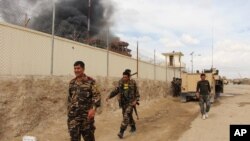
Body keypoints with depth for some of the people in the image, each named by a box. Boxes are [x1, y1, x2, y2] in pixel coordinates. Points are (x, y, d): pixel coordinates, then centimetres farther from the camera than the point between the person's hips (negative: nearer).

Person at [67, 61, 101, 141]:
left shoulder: (90, 81, -6)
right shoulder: (72, 82, 10)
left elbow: (96, 95, -11)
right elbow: (70, 97, 18)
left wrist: (93, 108, -24)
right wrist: (69, 109, 16)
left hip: (86, 114, -4)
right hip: (73, 114, 4)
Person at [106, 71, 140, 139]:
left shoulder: (133, 83, -8)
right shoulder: (120, 84, 0)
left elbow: (137, 93, -3)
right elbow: (115, 91, -1)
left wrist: (136, 100, -15)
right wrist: (109, 96, -15)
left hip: (131, 102, -4)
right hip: (123, 103, 5)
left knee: (126, 116, -16)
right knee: (129, 116, 18)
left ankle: (121, 132, -16)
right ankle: (133, 127, 40)